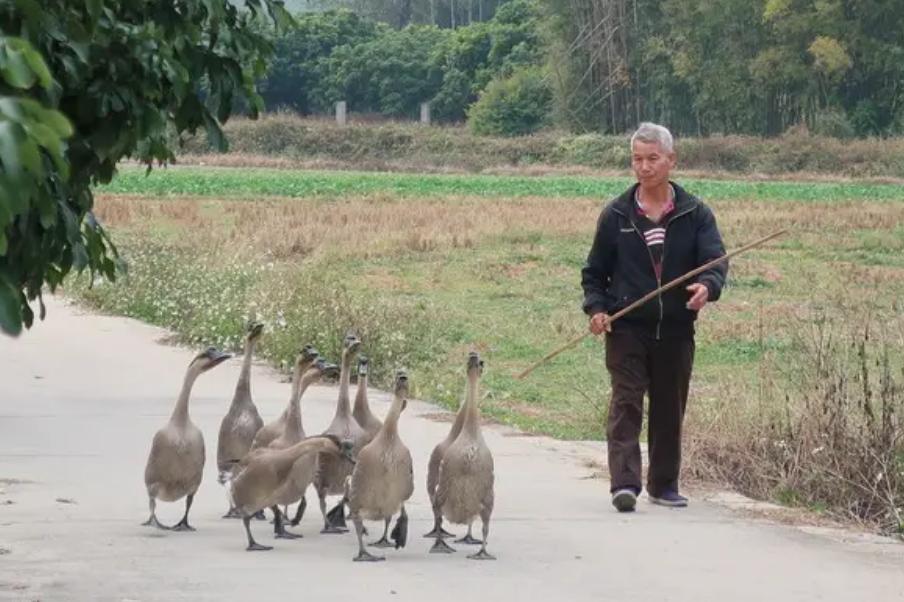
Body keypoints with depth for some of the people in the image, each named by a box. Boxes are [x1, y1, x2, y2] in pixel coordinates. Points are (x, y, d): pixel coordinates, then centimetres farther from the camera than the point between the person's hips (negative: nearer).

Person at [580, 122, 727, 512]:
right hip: (626, 329, -1)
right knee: (626, 402, -12)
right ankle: (624, 483, -18)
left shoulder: (695, 214, 3)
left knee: (670, 409, 10)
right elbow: (594, 271, 11)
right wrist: (596, 307, -6)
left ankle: (664, 484, 23)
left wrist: (707, 287, -29)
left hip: (675, 330, 1)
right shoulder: (616, 215, 5)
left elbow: (716, 260, -7)